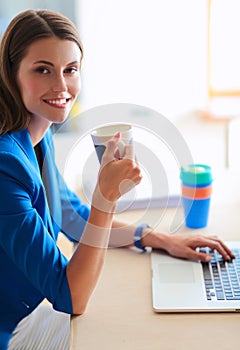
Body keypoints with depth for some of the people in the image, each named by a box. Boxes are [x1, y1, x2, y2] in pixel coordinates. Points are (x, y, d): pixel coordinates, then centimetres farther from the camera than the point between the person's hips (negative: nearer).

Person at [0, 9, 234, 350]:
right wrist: (106, 195, -32)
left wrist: (159, 239, 5)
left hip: (39, 305, 7)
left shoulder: (40, 137, -2)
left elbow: (75, 219, 14)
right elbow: (72, 300, -25)